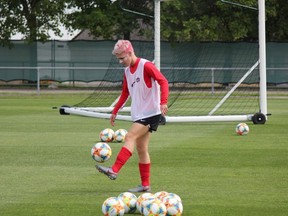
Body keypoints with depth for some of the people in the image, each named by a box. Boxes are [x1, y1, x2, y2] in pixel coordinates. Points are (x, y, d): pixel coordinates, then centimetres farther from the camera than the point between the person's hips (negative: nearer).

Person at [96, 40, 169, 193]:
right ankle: (145, 184, 11)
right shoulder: (127, 71, 12)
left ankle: (114, 171, -30)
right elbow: (125, 93, 22)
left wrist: (163, 102, -31)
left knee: (130, 136, -21)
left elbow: (163, 81, -18)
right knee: (141, 148, 8)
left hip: (150, 113, -9)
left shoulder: (146, 66, -12)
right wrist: (115, 111, 18)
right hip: (138, 114, 9)